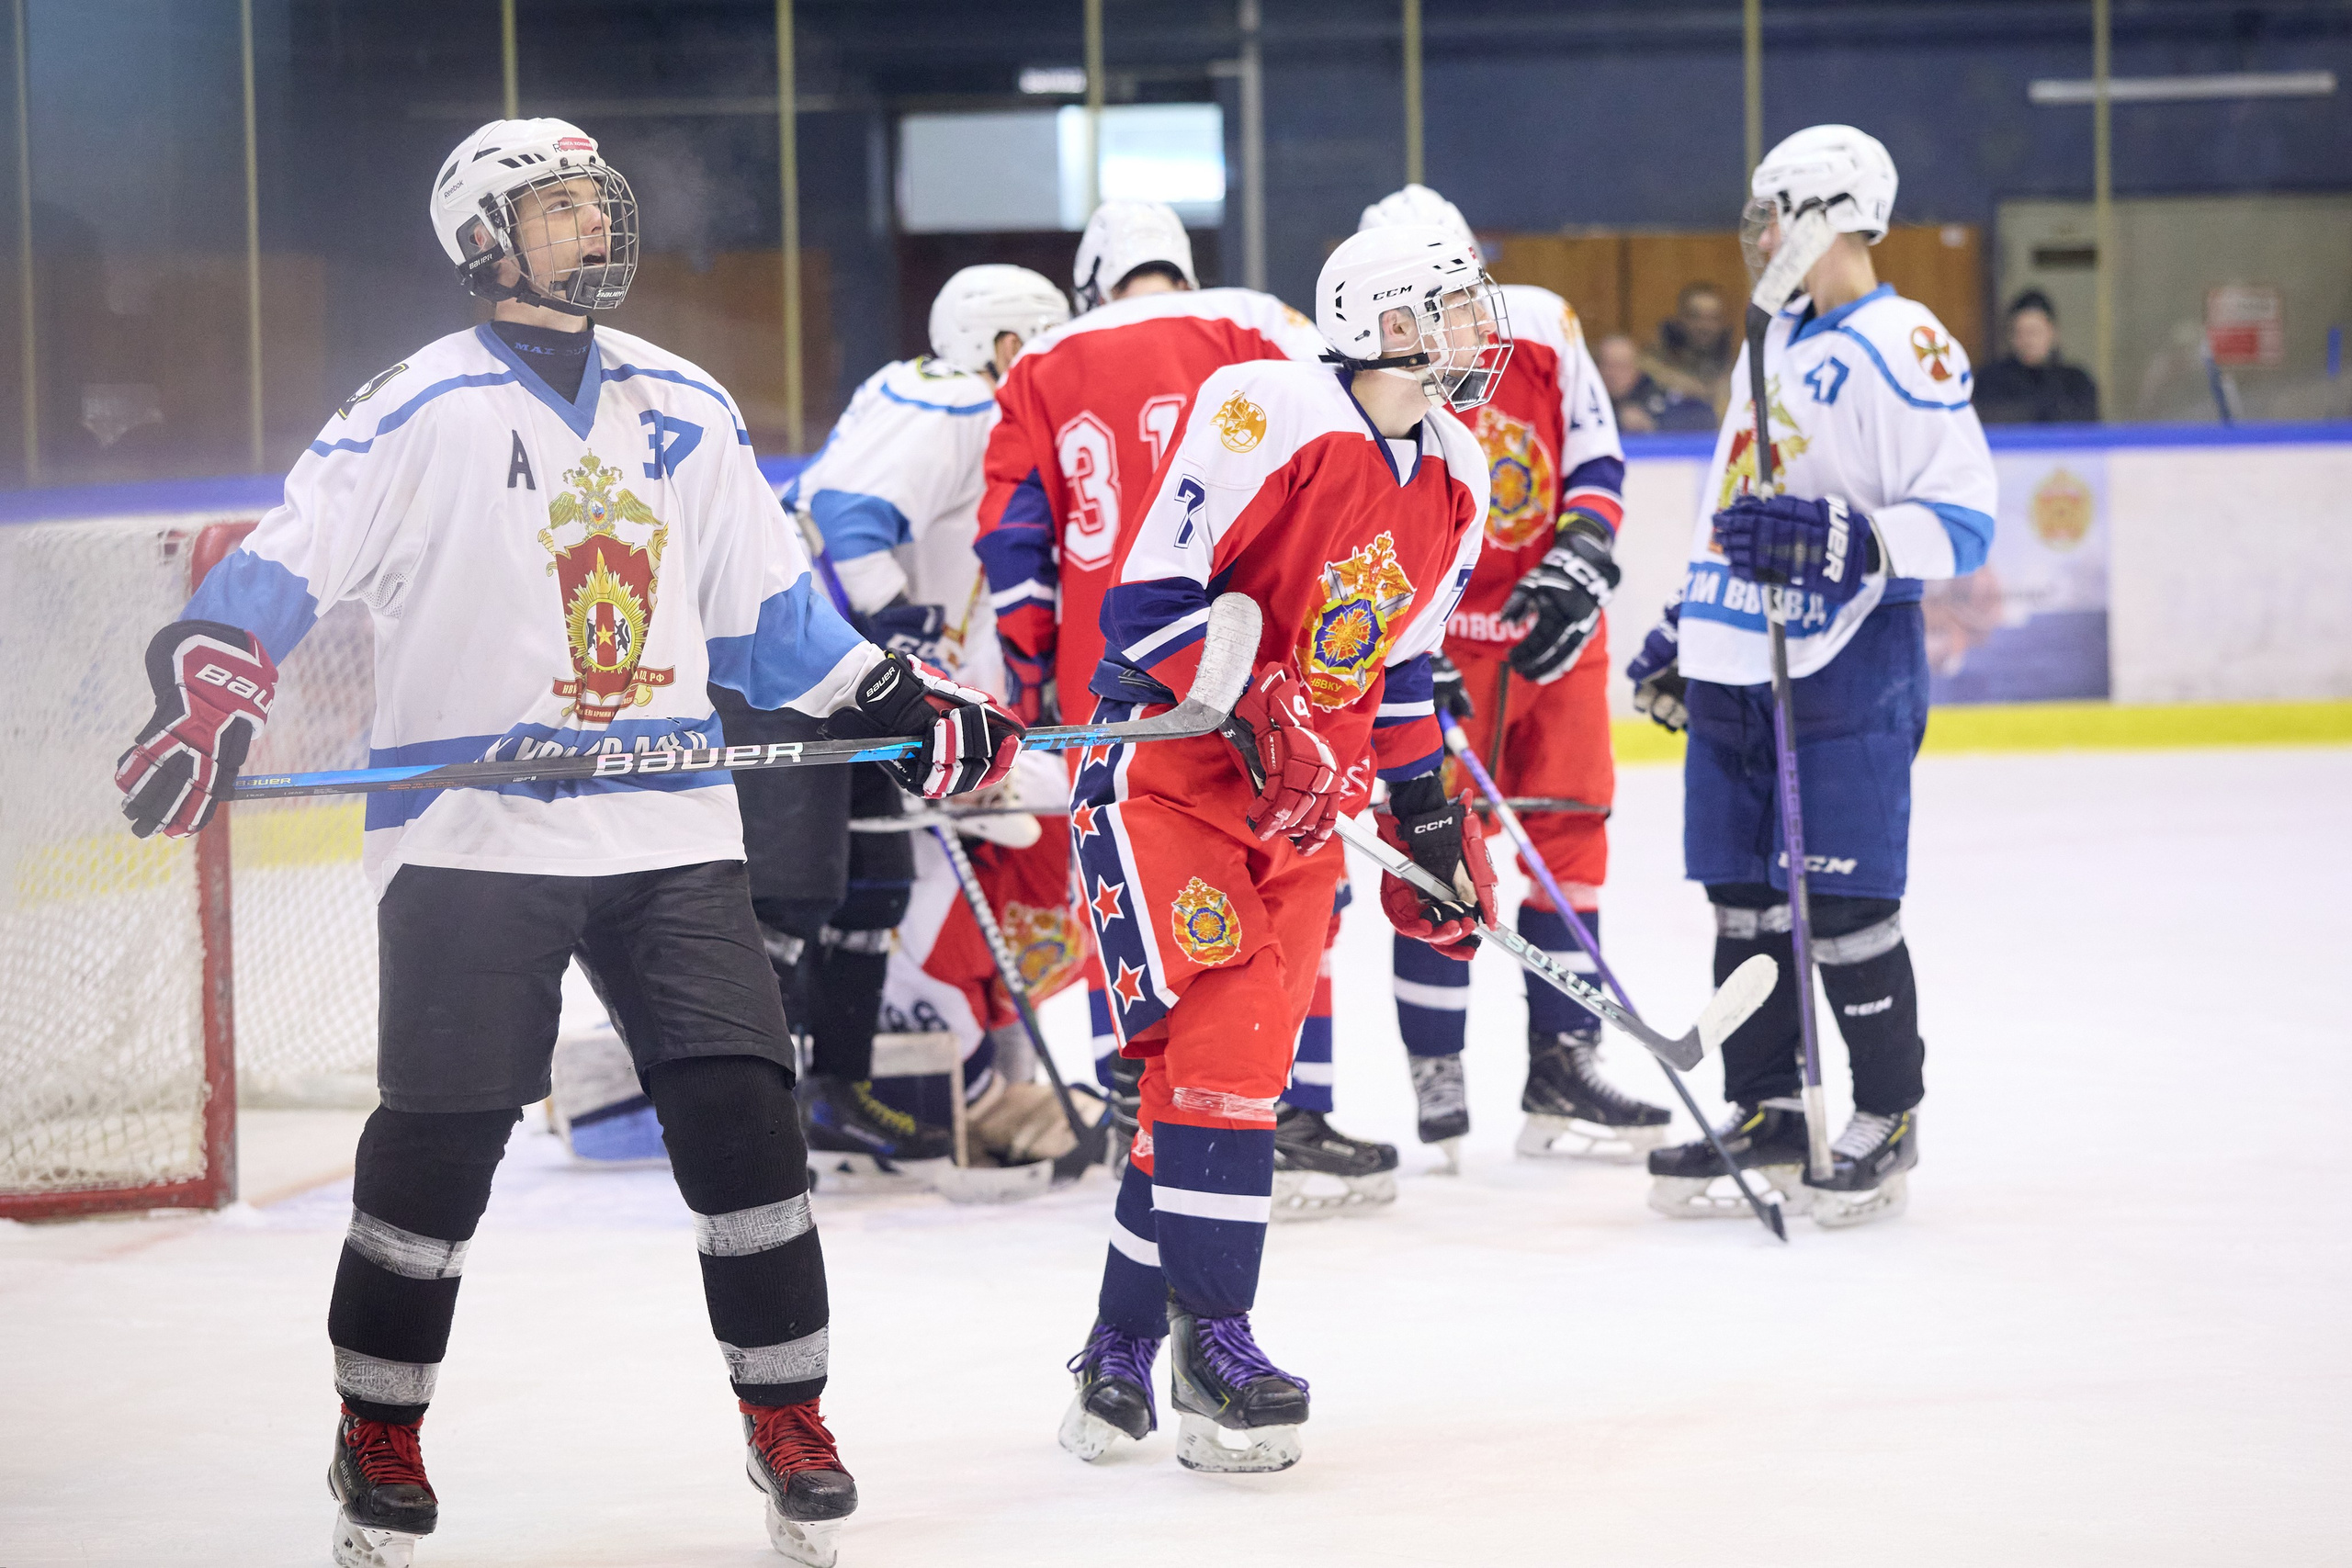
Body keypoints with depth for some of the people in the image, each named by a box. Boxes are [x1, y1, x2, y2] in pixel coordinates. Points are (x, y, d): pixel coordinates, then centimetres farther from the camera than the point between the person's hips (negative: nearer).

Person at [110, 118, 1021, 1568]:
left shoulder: (687, 411, 13)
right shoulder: (426, 412, -4)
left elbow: (769, 608, 19)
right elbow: (288, 563, -9)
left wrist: (902, 702, 11)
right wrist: (210, 691, -24)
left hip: (672, 831, 4)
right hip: (471, 835, -4)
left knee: (740, 1109, -4)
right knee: (438, 1141, -2)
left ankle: (788, 1419, 9)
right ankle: (379, 1438, 15)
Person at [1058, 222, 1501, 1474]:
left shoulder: (1455, 479, 9)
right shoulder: (1266, 414, -17)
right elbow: (1148, 593, -18)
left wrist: (1427, 812, 18)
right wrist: (1248, 712, -26)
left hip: (1306, 802, 7)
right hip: (1164, 767, -7)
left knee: (1236, 1063, 0)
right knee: (1206, 1049, -14)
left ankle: (1127, 1341, 8)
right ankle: (1212, 1342, -9)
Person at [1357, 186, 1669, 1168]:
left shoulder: (1540, 327, -6)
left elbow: (1595, 457, 5)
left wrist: (1579, 561, -9)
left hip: (1557, 632, 4)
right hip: (1439, 637, -4)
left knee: (1571, 838, 6)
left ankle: (1563, 1063, 14)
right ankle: (1435, 1076, 5)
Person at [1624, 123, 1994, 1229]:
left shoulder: (1902, 348, -11)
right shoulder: (1774, 343, 17)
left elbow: (1963, 518, -16)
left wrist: (1845, 542, -28)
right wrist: (1684, 625, 25)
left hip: (1845, 671, -8)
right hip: (1734, 668, 8)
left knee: (1844, 910, -6)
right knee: (1743, 902, 10)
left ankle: (1887, 1126, 5)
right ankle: (1764, 1117, 18)